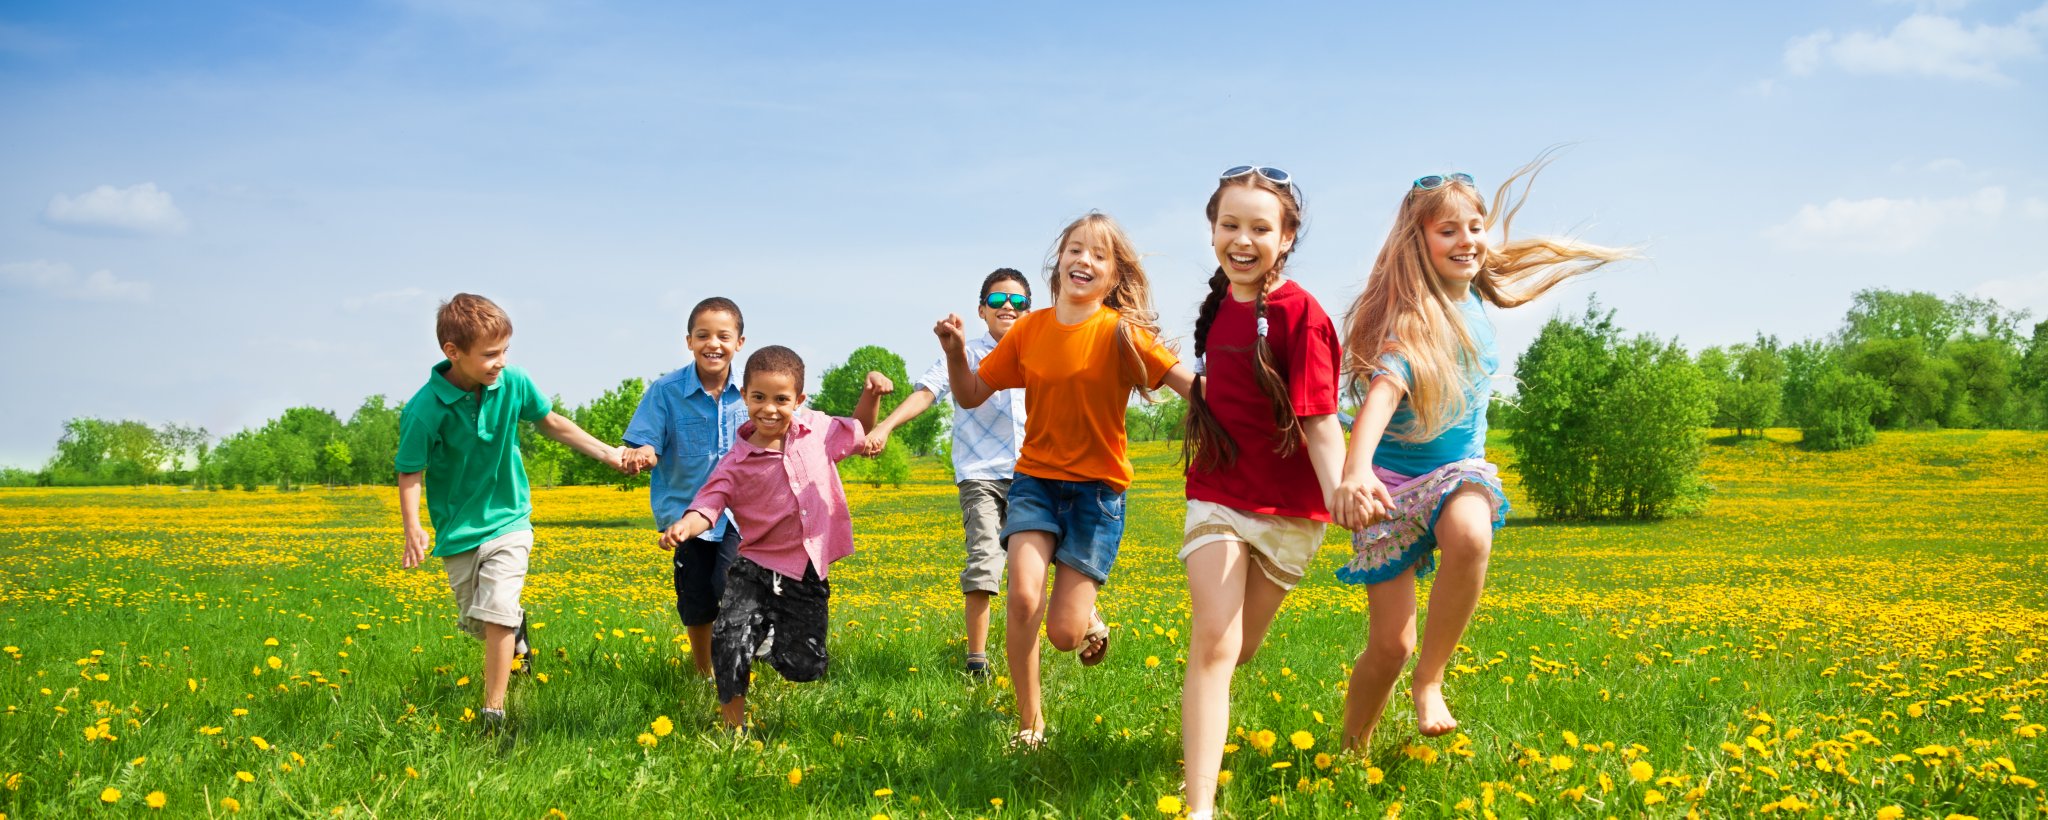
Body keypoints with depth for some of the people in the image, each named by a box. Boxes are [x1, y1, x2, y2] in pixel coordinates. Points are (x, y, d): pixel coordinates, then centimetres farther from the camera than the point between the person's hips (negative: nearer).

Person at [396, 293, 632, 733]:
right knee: (476, 622, 12)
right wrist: (413, 530, -30)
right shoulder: (425, 410, -21)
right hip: (458, 531, 0)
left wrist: (607, 453, 6)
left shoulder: (513, 384, -12)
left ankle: (494, 712, -5)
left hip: (508, 520, 0)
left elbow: (551, 423, 5)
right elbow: (411, 474, -15)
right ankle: (516, 628, 48)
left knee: (497, 613, -14)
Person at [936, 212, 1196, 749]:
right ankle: (1030, 721, 3)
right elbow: (971, 396, 7)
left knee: (1064, 635, -7)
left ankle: (1088, 614, 34)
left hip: (1098, 488, -2)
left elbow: (1193, 386, -18)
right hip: (1036, 479, 2)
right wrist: (955, 352, -12)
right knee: (1022, 597, -21)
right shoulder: (1029, 329, 0)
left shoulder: (1121, 332, -10)